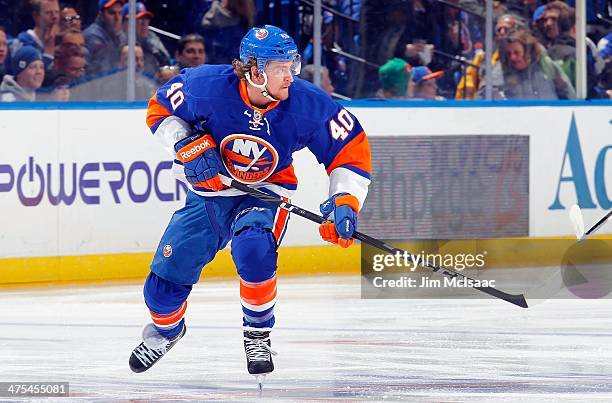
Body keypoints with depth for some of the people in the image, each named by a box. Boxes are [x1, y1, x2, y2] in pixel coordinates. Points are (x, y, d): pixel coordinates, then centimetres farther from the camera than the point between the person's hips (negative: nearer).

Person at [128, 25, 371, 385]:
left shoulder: (308, 104, -23)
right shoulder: (208, 86, -24)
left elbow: (352, 148, -11)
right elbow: (161, 109, -5)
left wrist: (345, 201, -21)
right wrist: (186, 143, -21)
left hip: (265, 192, -2)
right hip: (208, 190, 2)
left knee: (252, 248, -36)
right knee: (165, 281, 3)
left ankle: (258, 332, -10)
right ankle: (165, 329, 41)